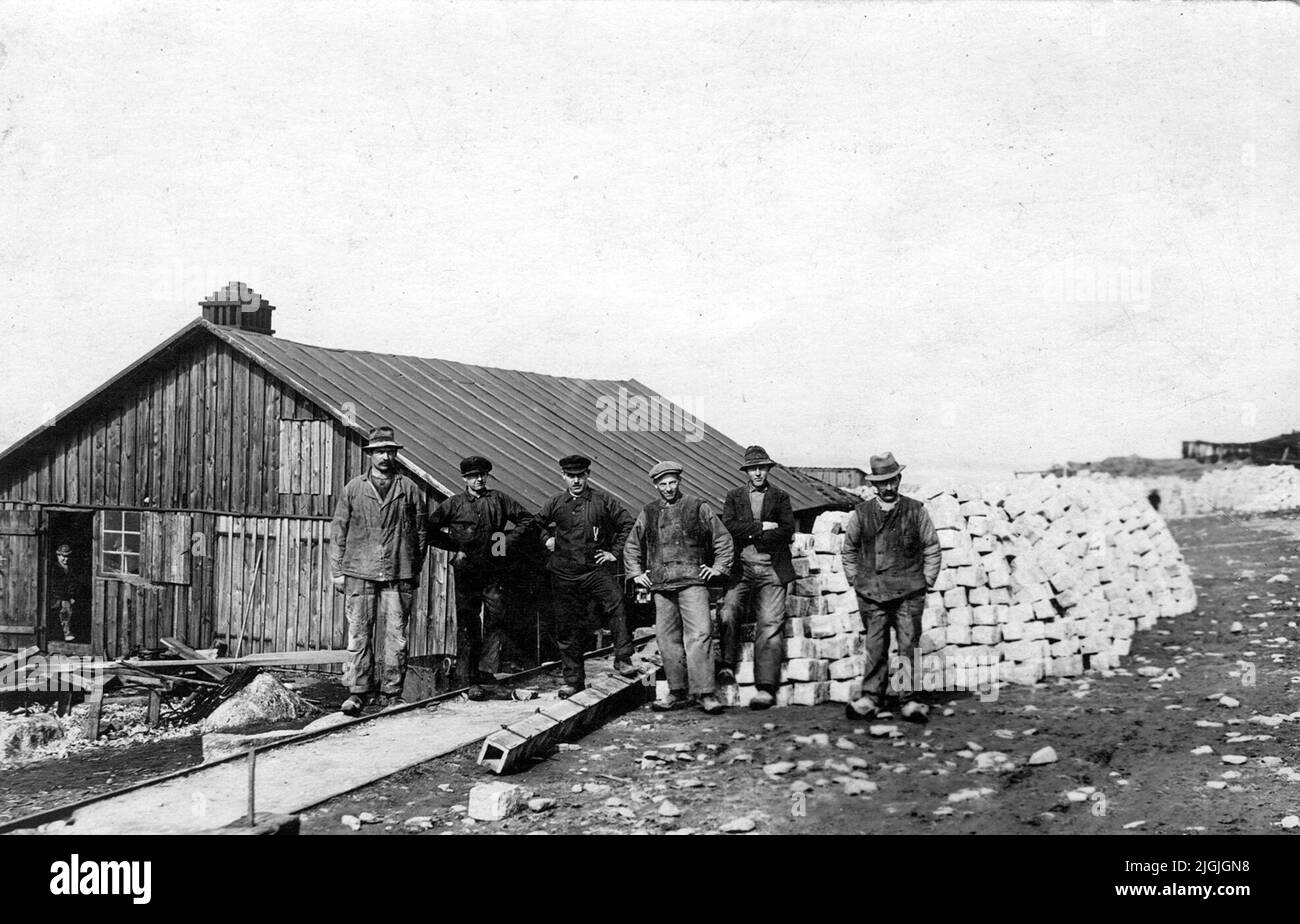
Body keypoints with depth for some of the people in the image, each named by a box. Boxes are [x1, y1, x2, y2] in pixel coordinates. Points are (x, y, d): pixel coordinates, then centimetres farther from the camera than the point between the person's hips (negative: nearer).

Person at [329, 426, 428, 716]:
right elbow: (338, 531, 10)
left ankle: (391, 693, 8)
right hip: (359, 572, 0)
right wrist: (337, 570, 4)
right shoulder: (353, 488, 9)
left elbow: (421, 532, 11)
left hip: (399, 574, 0)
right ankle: (358, 691, 4)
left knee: (396, 636, 1)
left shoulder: (408, 488, 9)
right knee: (358, 634, -2)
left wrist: (416, 570, 7)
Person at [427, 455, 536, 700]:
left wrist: (509, 541, 3)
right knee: (468, 627, 1)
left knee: (496, 621, -9)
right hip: (466, 573, -1)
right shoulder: (453, 504, 4)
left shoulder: (498, 499, 8)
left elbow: (526, 519, 14)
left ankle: (486, 672, -7)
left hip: (494, 572, 1)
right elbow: (429, 529, 5)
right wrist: (454, 546, 0)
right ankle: (474, 681, 6)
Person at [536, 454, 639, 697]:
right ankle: (573, 679, 14)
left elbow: (627, 524, 6)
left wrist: (615, 552, 3)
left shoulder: (602, 500, 1)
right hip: (564, 574, 2)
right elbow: (536, 523, 26)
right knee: (567, 627, 4)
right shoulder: (555, 504, 7)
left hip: (596, 568, -2)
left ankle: (622, 660, -22)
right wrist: (547, 540, 12)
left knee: (616, 603, -26)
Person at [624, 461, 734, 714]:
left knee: (698, 635, -13)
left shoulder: (697, 508, 8)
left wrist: (718, 567, 4)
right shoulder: (648, 513, 16)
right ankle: (678, 692, 12)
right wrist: (636, 573, 16)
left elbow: (723, 538, 12)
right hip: (661, 585, 4)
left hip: (692, 581, -3)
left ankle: (706, 693, -12)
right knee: (668, 639, 3)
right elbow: (631, 546, 26)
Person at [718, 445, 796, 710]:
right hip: (741, 569, 1)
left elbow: (787, 531, 0)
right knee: (728, 613, -22)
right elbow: (729, 526, -1)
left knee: (769, 626, -10)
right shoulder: (734, 496, 15)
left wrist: (749, 535, -5)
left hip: (771, 569, -1)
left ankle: (766, 688, -13)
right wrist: (761, 527, -7)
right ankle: (727, 664, -5)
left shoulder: (780, 497, 13)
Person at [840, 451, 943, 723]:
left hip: (909, 593, 0)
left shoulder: (916, 511, 3)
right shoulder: (860, 514, 4)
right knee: (875, 648, 3)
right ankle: (871, 698, 10)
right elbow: (848, 551, 16)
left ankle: (909, 699, 4)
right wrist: (856, 581, 11)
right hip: (872, 593, 1)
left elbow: (932, 550, 10)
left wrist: (925, 583, 5)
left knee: (909, 646, -2)